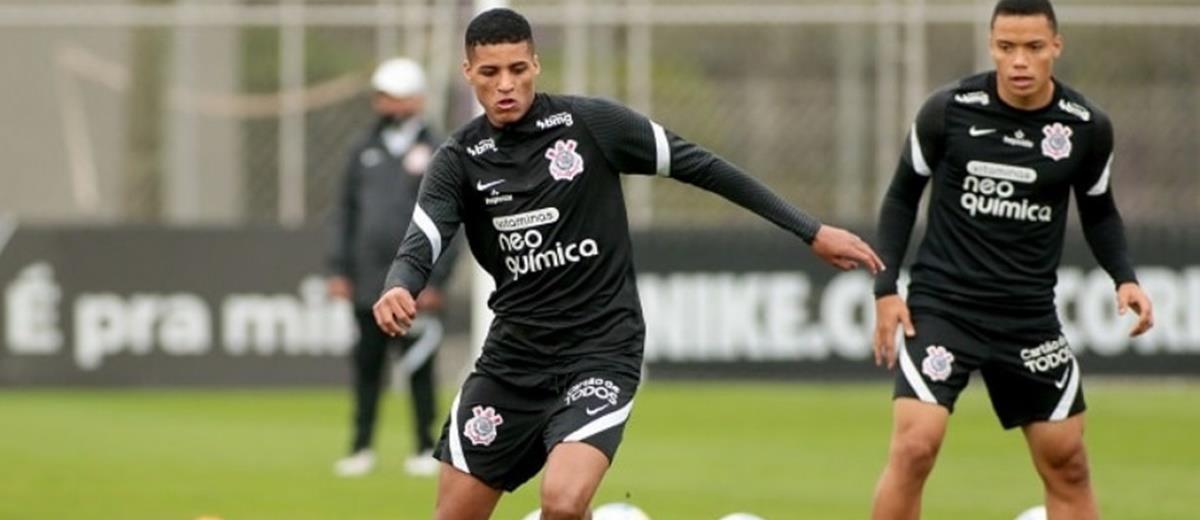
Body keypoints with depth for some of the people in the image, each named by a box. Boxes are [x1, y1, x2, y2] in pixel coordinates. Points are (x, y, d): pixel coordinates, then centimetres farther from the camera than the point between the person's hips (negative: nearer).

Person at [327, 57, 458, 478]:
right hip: (368, 283, 4)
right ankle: (362, 447, 11)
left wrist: (434, 281, -10)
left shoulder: (434, 154, -1)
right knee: (367, 364, 5)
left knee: (418, 365, 1)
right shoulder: (364, 154, 12)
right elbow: (345, 214, 13)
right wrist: (339, 269, 4)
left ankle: (427, 450, 9)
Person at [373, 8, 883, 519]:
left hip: (601, 351, -3)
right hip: (513, 357, 3)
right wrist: (399, 289, -41)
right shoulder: (460, 159, -3)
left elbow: (699, 166, -1)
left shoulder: (589, 123, -7)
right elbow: (421, 245, -16)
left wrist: (811, 231, 0)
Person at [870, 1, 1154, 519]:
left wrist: (1124, 277, -4)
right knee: (914, 446, -18)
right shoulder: (948, 110, -10)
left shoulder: (1087, 127, -4)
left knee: (1066, 464, 8)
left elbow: (1099, 212, 13)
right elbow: (903, 195, 4)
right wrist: (886, 288, -2)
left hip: (1030, 316, 3)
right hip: (942, 304, -3)